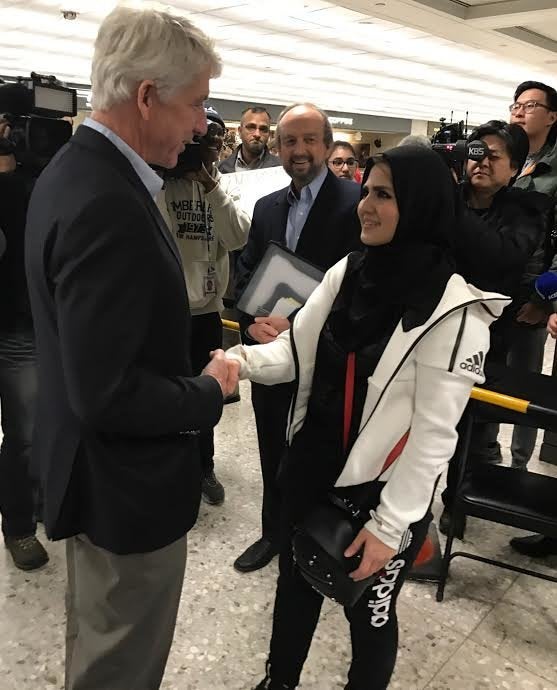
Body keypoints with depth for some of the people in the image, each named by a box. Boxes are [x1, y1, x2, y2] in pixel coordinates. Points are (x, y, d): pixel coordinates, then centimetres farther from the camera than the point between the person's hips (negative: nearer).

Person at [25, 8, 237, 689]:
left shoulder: (73, 170, 3)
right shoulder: (107, 204, -29)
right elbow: (108, 395, -30)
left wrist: (191, 369, 8)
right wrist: (209, 392, -15)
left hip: (91, 464, 10)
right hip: (127, 479, -10)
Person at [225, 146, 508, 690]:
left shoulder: (454, 309, -19)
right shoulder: (347, 272, -1)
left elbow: (435, 431, -18)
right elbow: (295, 350, 0)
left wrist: (390, 523, -15)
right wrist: (241, 360, -20)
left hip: (380, 490, -5)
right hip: (309, 470, 6)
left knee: (368, 612, 17)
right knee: (294, 586, 24)